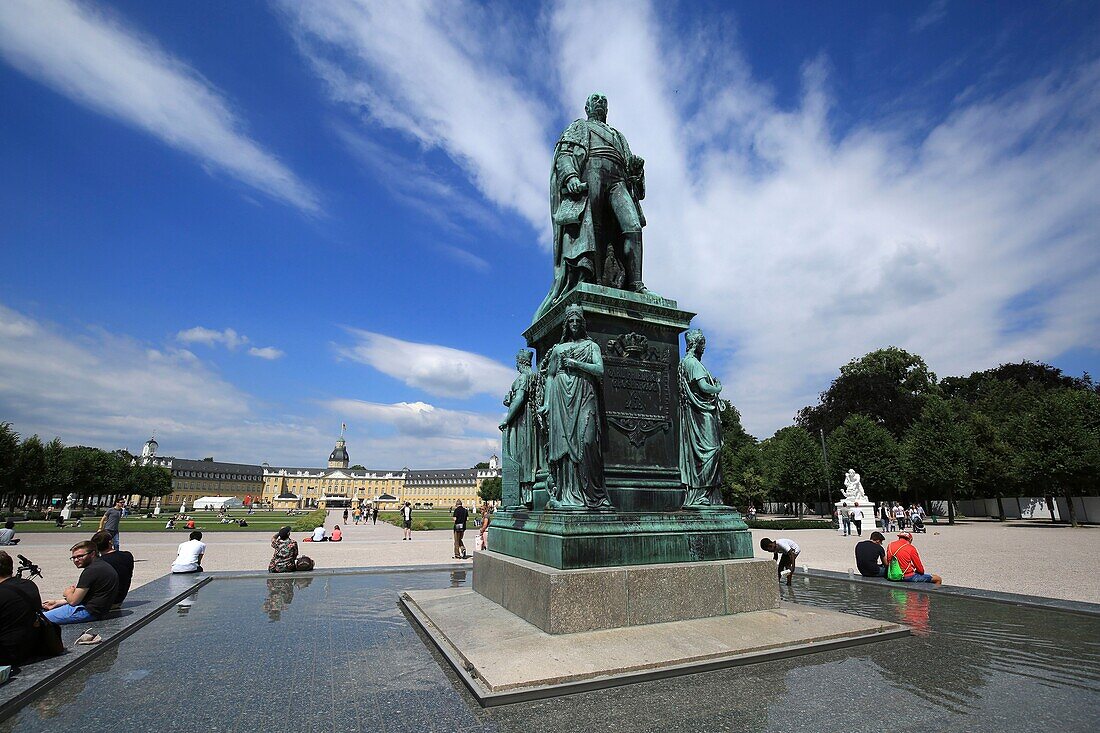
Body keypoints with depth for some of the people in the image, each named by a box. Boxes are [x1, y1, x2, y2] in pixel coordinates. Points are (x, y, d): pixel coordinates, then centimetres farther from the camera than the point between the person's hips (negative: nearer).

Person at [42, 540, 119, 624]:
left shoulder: (91, 570, -20)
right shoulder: (101, 565, 13)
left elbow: (73, 601, -14)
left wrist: (68, 593, 7)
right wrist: (56, 602, 14)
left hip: (88, 611, -11)